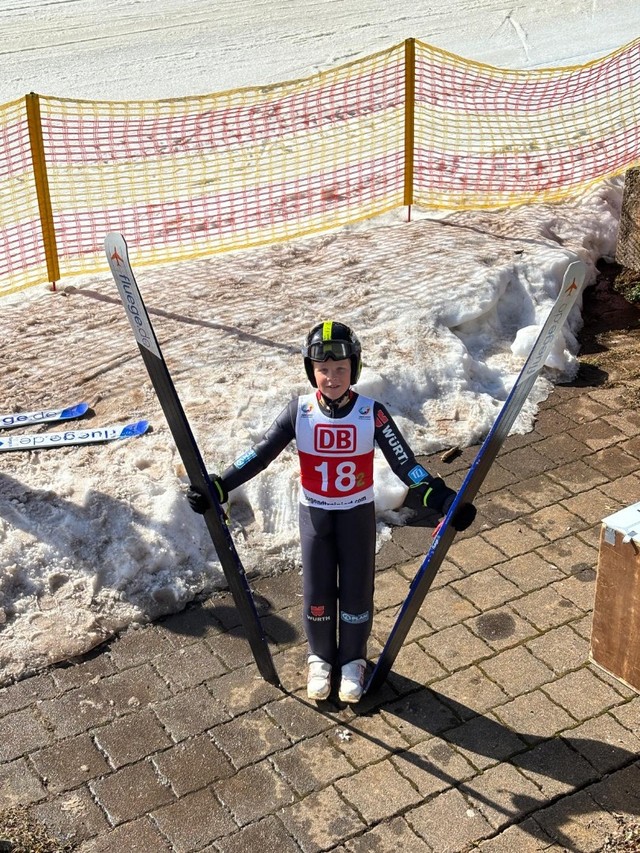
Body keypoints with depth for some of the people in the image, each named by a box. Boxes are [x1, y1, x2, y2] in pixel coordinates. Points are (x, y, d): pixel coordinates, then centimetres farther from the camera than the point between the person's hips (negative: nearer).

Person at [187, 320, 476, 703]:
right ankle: (320, 658, 37)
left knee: (356, 593, 10)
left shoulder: (372, 413, -17)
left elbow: (404, 462, -18)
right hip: (314, 513, 1)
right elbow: (261, 454, -11)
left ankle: (353, 660, 35)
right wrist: (218, 487, -18)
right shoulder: (300, 411, -13)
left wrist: (441, 498, -30)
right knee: (317, 595, 11)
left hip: (358, 514, -1)